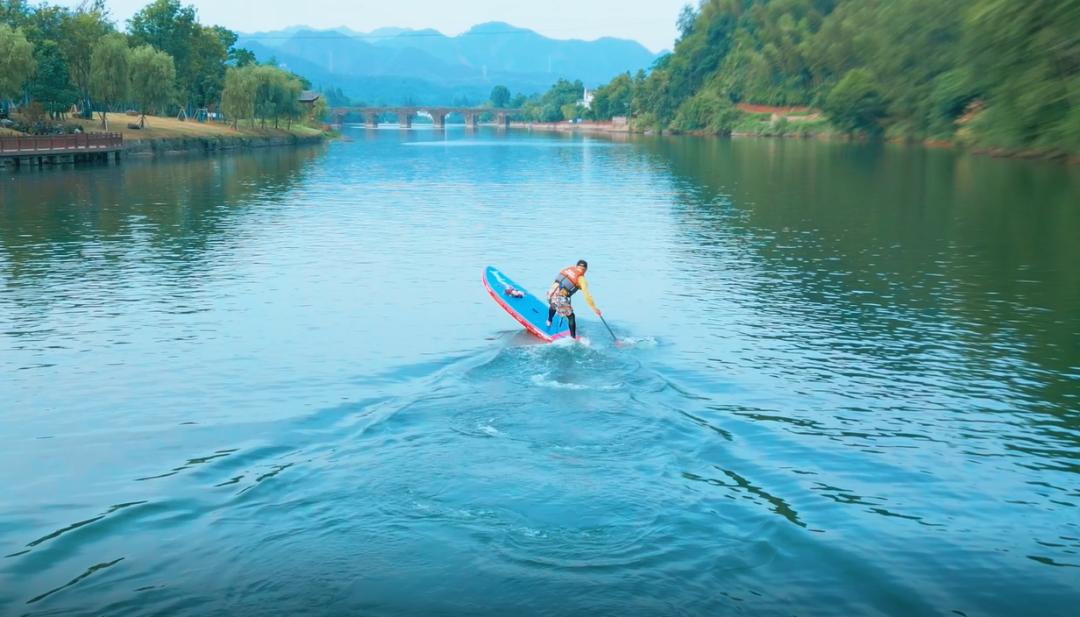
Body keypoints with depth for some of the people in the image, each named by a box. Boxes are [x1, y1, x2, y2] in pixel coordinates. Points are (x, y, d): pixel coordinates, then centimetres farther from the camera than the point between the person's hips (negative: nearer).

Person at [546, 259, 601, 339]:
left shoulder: (568, 268, 13)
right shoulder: (581, 279, -2)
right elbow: (587, 295, -8)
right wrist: (594, 308, -3)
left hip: (551, 292, 6)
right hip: (560, 298, -6)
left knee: (552, 306, 39)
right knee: (571, 317, 9)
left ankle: (549, 322, 62)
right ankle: (573, 338, 10)